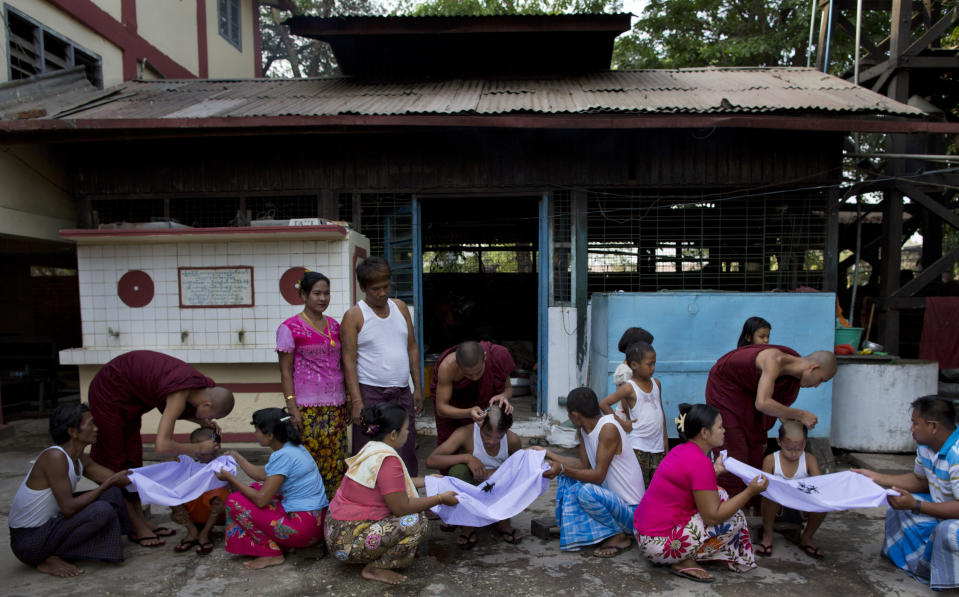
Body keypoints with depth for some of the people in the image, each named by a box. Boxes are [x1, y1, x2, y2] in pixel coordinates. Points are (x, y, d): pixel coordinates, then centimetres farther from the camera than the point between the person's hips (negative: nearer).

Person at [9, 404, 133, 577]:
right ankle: (49, 559, -10)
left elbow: (117, 478, 9)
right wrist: (110, 483, -23)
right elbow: (68, 508, -27)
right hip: (28, 541, -9)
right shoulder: (54, 457, -23)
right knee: (102, 511, -26)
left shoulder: (81, 459, 4)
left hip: (48, 524, 9)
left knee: (112, 494, 5)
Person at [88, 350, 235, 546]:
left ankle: (140, 520, 21)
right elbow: (162, 446, -40)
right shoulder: (180, 395, -34)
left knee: (133, 456, 12)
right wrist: (199, 448, -27)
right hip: (109, 391, -9)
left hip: (128, 395, 9)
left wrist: (204, 422, -4)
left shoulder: (198, 383, -10)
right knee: (116, 459, 0)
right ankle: (136, 527, 8)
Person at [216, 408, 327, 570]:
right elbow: (262, 475, 19)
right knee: (253, 489, 19)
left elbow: (261, 500, -18)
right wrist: (236, 457, 25)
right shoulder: (292, 447, 8)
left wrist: (230, 478, -7)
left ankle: (273, 554, 2)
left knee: (234, 501, -4)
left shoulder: (283, 456, -20)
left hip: (305, 527, -10)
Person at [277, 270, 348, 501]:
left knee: (336, 462, 6)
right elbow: (286, 372, -5)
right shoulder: (290, 328, -4)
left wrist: (347, 401, 13)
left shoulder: (334, 325, 11)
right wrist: (292, 408, -11)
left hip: (335, 405, 5)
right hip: (307, 407, -5)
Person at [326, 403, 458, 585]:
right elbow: (402, 507, -20)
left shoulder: (371, 448, 6)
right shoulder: (387, 460, -23)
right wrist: (441, 498, -9)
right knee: (417, 522, -17)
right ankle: (374, 568, -4)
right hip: (348, 542, -10)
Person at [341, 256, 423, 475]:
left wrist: (418, 388, 9)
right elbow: (349, 361, -9)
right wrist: (357, 402, -17)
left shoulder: (400, 307, 10)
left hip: (402, 393, 5)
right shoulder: (354, 316, -4)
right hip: (370, 394, -5)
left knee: (407, 455, 11)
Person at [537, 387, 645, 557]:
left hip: (631, 510, -9)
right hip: (610, 496, 9)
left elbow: (598, 476, -27)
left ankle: (620, 536, -6)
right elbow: (584, 465, 8)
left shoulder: (609, 428, -23)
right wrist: (548, 453, 8)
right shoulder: (584, 430, 2)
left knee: (586, 491, -31)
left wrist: (562, 469, -35)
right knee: (568, 479, 5)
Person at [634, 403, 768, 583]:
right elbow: (713, 517, -19)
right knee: (735, 518, -2)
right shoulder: (700, 463, -20)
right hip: (659, 544, -9)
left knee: (720, 496, 17)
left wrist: (714, 471, 25)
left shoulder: (681, 450, 7)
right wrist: (750, 492, -14)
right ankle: (683, 562, 0)